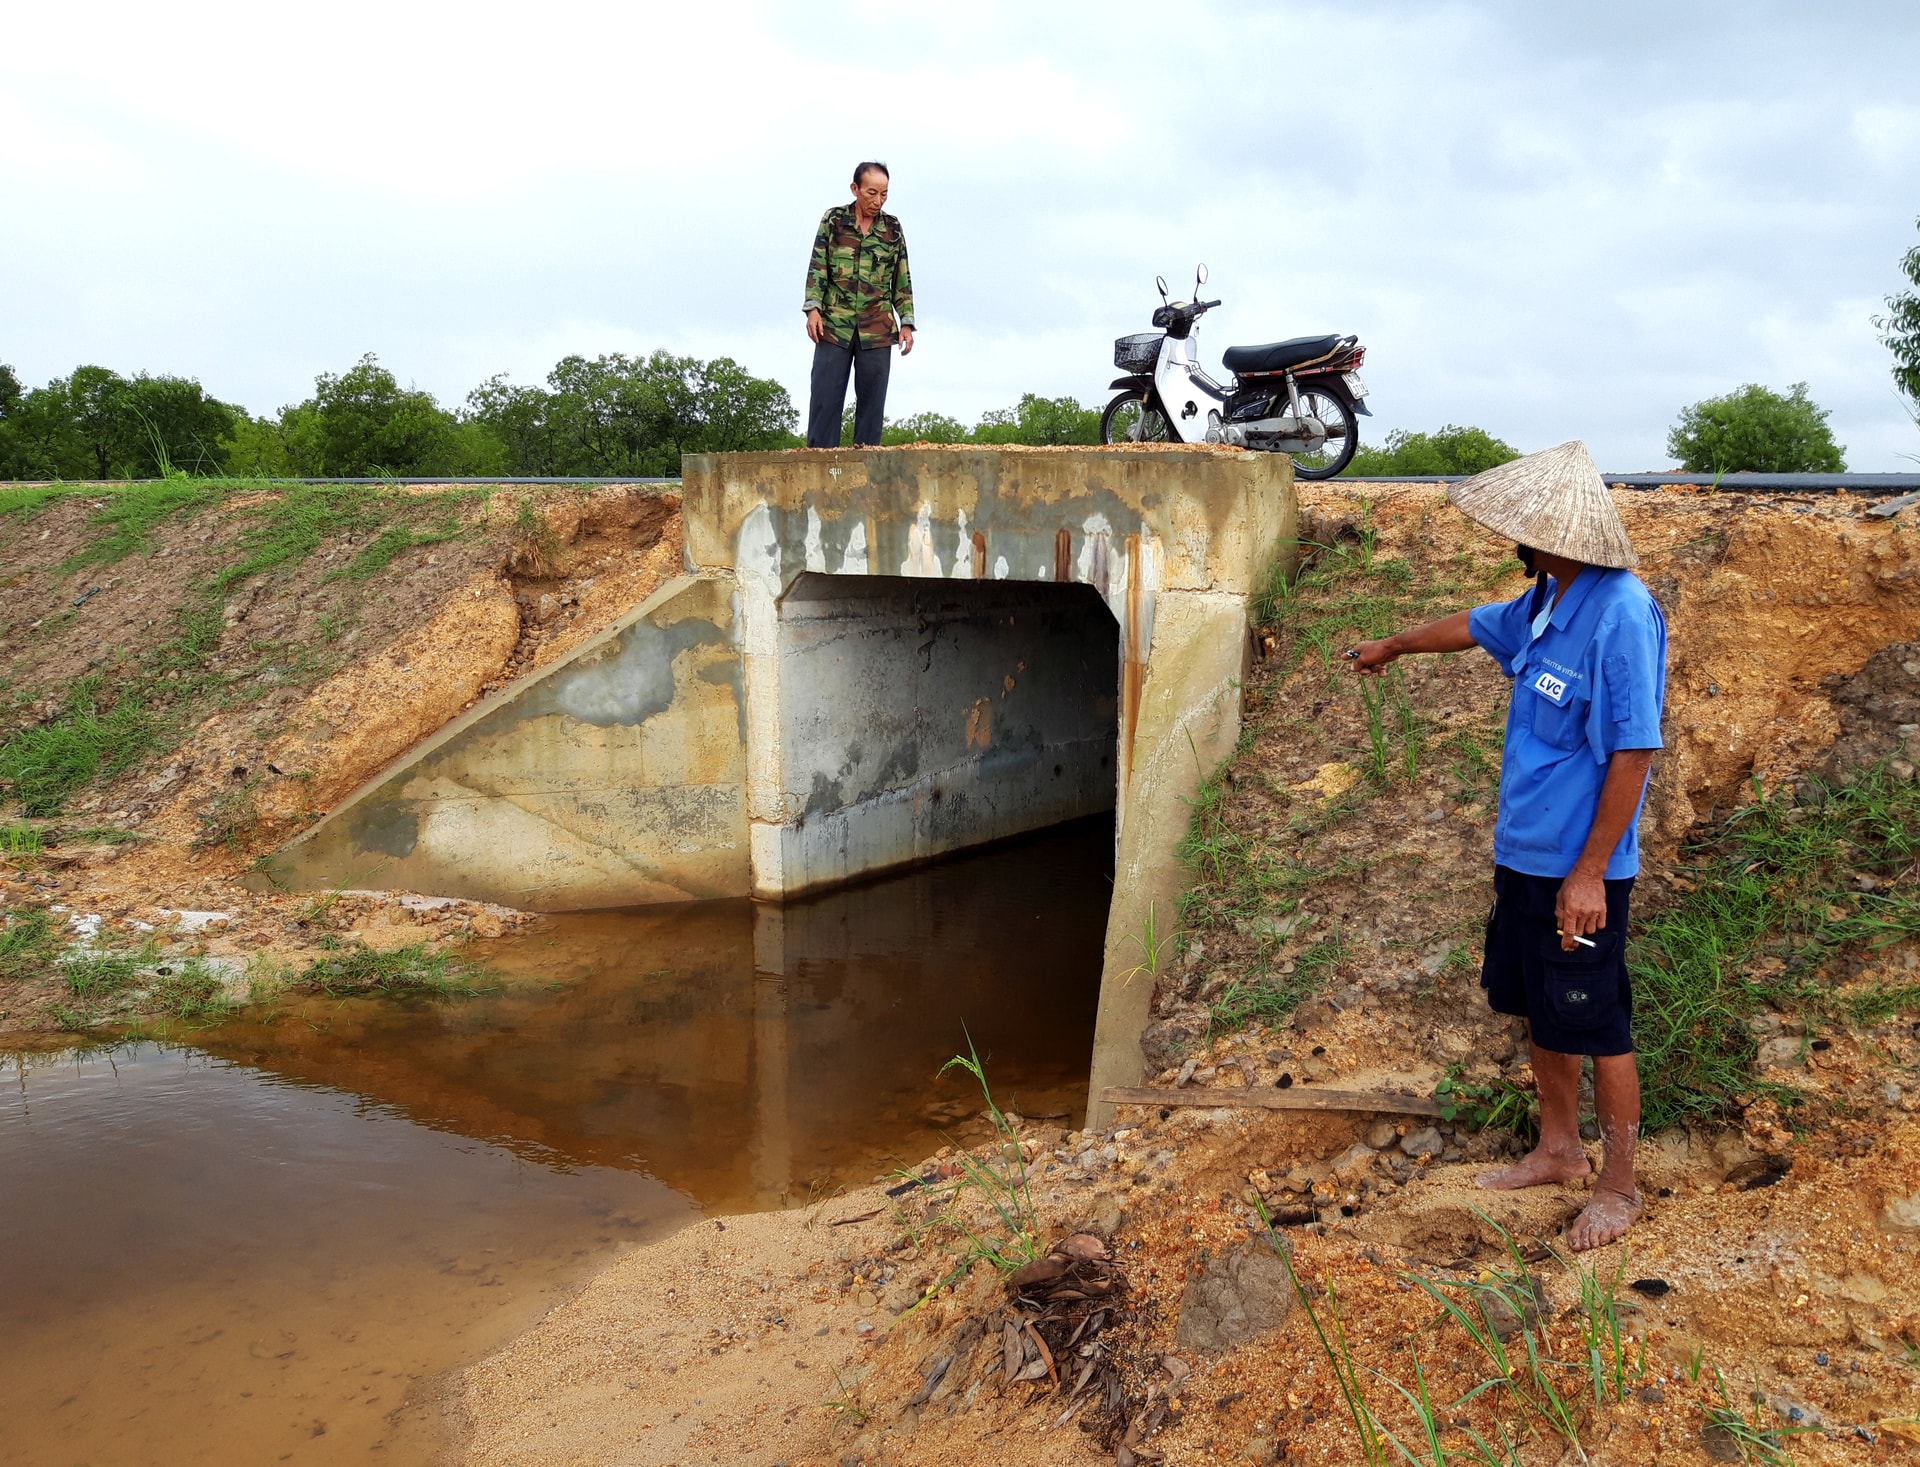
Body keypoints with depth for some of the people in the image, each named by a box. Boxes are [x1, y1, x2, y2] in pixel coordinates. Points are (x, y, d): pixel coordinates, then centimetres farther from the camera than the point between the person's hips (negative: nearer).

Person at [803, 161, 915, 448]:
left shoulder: (893, 227, 8)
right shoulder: (833, 219, 4)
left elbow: (902, 280, 11)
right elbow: (817, 266, 2)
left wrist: (906, 322, 4)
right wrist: (813, 308, -10)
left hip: (877, 329, 2)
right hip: (834, 325, -1)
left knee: (872, 400, 1)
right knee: (825, 396, -4)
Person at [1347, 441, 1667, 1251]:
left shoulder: (1619, 613, -23)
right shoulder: (1546, 601, 4)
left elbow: (1633, 751, -23)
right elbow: (1479, 625, 26)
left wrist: (1589, 873, -22)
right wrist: (1395, 645, 41)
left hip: (1578, 869, -9)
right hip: (1522, 852, 9)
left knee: (1597, 1028, 6)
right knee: (1541, 1012, 20)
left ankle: (1618, 1187, 23)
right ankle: (1558, 1151, 37)